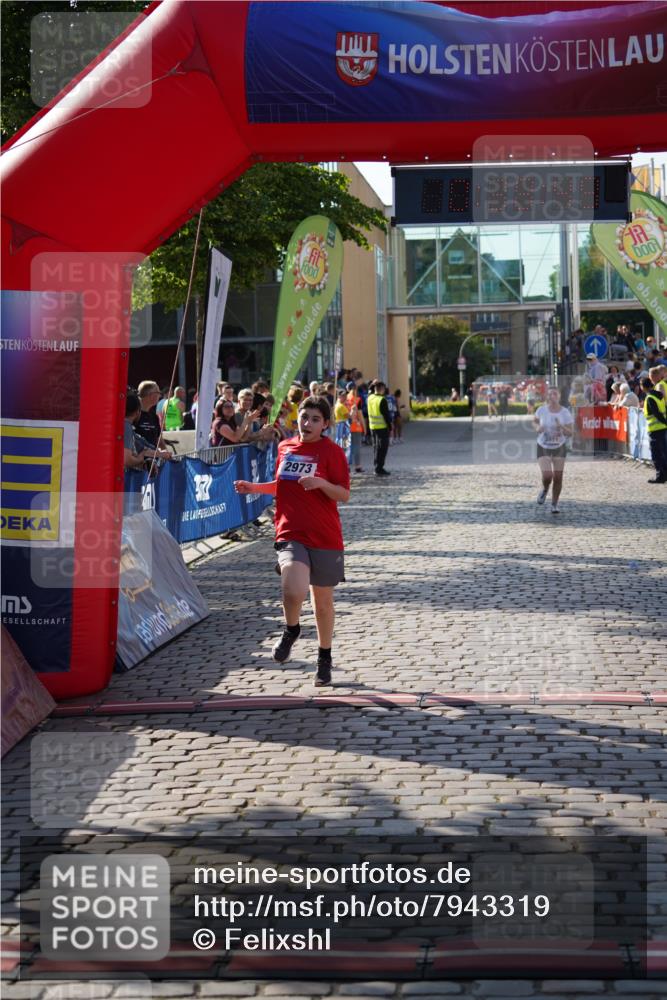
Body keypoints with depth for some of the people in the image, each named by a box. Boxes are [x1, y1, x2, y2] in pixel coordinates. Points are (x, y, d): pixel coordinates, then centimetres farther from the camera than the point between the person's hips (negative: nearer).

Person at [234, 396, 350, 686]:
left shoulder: (332, 452, -3)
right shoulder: (285, 447, 10)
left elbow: (344, 495, -6)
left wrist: (322, 483, -24)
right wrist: (255, 487, 14)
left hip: (325, 538, -1)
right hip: (291, 534, 2)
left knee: (323, 602, 10)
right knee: (294, 591, -25)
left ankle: (324, 658, 31)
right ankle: (291, 630, 8)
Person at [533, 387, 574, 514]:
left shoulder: (565, 413, -11)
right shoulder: (542, 410, -9)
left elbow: (570, 433, -11)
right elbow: (534, 421, 11)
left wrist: (561, 427, -30)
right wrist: (537, 427, -11)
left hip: (559, 447, 1)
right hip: (543, 447, -1)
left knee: (558, 477, 1)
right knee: (547, 476, -15)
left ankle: (554, 504, 20)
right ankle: (544, 490, 21)